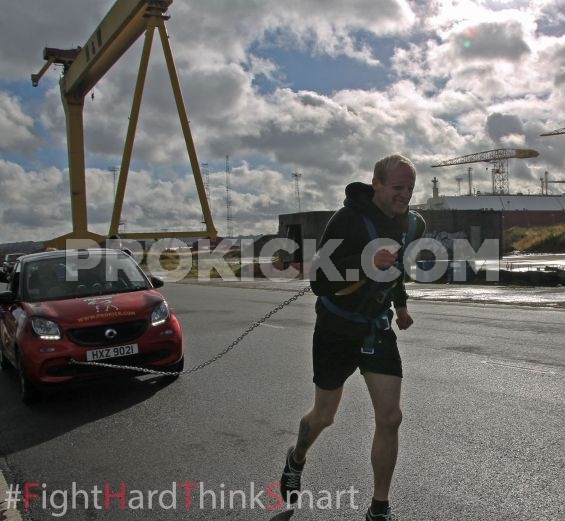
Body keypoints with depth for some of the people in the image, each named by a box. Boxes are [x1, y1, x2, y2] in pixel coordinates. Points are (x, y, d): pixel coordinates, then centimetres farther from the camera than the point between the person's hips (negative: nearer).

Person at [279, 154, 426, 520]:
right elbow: (319, 282, -28)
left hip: (378, 330, 4)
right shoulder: (349, 219, -22)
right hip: (337, 330, -4)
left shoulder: (414, 225, -1)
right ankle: (296, 460, 45)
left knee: (390, 418, -5)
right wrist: (367, 263, -40)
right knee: (324, 416, 12)